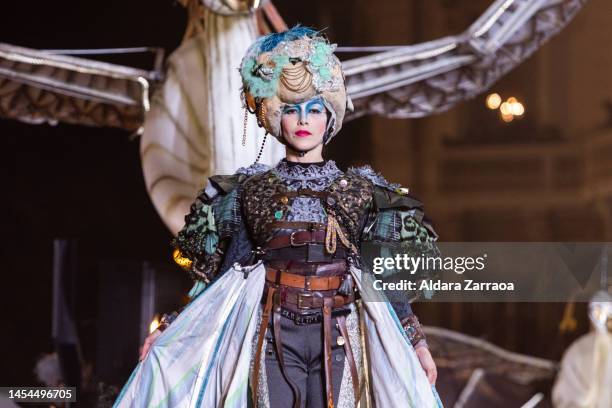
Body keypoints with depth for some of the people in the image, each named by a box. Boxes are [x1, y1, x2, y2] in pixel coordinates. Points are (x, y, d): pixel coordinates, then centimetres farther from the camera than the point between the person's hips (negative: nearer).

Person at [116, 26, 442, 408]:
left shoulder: (360, 192, 8)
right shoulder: (249, 190, 8)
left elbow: (389, 278, 10)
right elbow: (220, 279, 9)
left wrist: (417, 342, 6)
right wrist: (169, 330, 4)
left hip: (338, 337, 0)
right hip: (274, 335, 0)